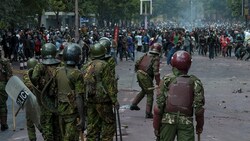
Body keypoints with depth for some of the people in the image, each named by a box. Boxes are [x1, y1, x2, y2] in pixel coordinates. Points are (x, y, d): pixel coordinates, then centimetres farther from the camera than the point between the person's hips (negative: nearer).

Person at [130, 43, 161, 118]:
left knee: (144, 91, 28)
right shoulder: (156, 58, -11)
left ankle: (134, 104, 29)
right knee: (150, 94, 5)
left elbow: (137, 63, 12)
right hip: (146, 77, -7)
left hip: (139, 74, 7)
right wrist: (158, 83, -16)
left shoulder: (146, 55, 9)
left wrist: (137, 71, 29)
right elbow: (156, 71, -18)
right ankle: (148, 113, 5)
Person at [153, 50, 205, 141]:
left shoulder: (167, 80, -3)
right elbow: (199, 106, -2)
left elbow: (159, 104, -5)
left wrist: (156, 126, 2)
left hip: (168, 120, 0)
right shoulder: (195, 82, -1)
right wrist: (199, 125, 11)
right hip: (186, 122, 0)